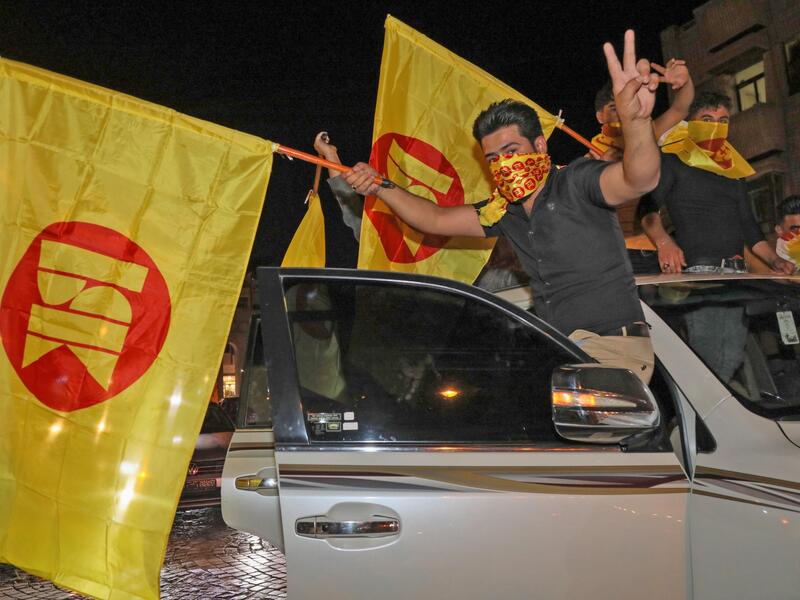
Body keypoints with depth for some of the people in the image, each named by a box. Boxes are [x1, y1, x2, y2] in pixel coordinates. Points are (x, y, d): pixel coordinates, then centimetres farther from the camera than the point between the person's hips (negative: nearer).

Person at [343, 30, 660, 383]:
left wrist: (635, 121, -49)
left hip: (613, 350, -7)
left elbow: (639, 180, -29)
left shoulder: (575, 184, -9)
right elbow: (436, 219, 22)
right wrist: (381, 188, 12)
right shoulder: (505, 211, 13)